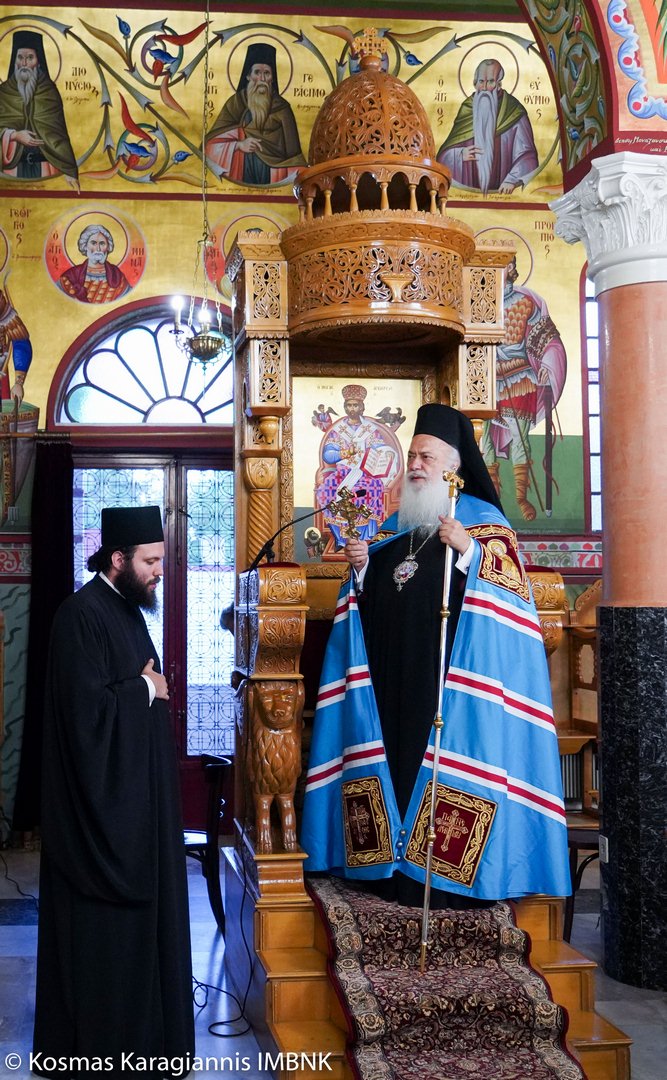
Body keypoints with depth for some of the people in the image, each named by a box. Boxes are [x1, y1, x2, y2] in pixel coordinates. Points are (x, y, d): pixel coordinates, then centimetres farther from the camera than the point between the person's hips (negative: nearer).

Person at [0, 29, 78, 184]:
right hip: (15, 164, 1)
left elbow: (59, 133, -1)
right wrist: (15, 135, -17)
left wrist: (69, 171, -9)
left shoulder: (50, 91, 3)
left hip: (44, 164, -1)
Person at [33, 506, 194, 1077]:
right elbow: (87, 708, -25)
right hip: (102, 793, -10)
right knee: (100, 922, 1)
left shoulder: (126, 608, 10)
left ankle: (132, 1024, 28)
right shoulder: (82, 615, -19)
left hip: (135, 786, 10)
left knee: (135, 910, 16)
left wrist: (150, 687, 1)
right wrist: (145, 689, -13)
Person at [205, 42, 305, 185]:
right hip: (242, 173, 0)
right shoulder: (235, 103, 8)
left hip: (274, 176, 0)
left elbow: (292, 151, 3)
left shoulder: (281, 107, 8)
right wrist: (239, 145, -14)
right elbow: (213, 142, 3)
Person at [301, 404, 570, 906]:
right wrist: (360, 566, 2)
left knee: (445, 776, -9)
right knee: (396, 766, 3)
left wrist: (470, 551, -21)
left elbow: (511, 589, -9)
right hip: (391, 682, 6)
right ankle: (395, 872, 9)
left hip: (448, 681, -5)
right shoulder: (396, 525, 20)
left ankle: (449, 879, -2)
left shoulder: (484, 522, 3)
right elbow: (369, 600, 21)